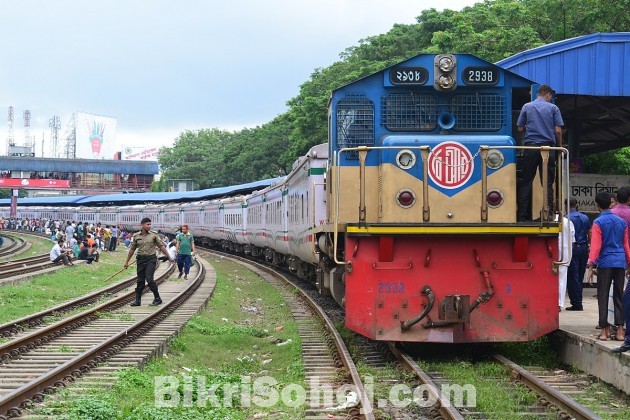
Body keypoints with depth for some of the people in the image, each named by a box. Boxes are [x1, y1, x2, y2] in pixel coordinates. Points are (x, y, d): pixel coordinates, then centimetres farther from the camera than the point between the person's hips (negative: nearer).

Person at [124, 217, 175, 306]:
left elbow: (161, 246, 6)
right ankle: (137, 300, 15)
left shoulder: (153, 235, 1)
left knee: (149, 279, -14)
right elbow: (132, 249, 13)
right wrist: (127, 262, 16)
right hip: (141, 259, 3)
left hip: (151, 259, -3)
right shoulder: (136, 236, 6)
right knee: (140, 281, 7)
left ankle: (157, 299, -4)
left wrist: (169, 257, 5)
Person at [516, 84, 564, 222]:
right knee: (547, 183, 2)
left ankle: (522, 216, 0)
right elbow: (558, 131, -2)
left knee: (525, 182, 4)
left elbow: (520, 128, 8)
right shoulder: (553, 108, 3)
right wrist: (559, 146, 13)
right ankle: (549, 215, -4)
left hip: (530, 146, 1)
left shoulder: (527, 107, 7)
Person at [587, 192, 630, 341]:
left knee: (603, 297, 2)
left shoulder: (598, 222, -6)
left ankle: (605, 330, 1)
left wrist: (591, 266, -11)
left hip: (605, 263, -4)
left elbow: (595, 245, -11)